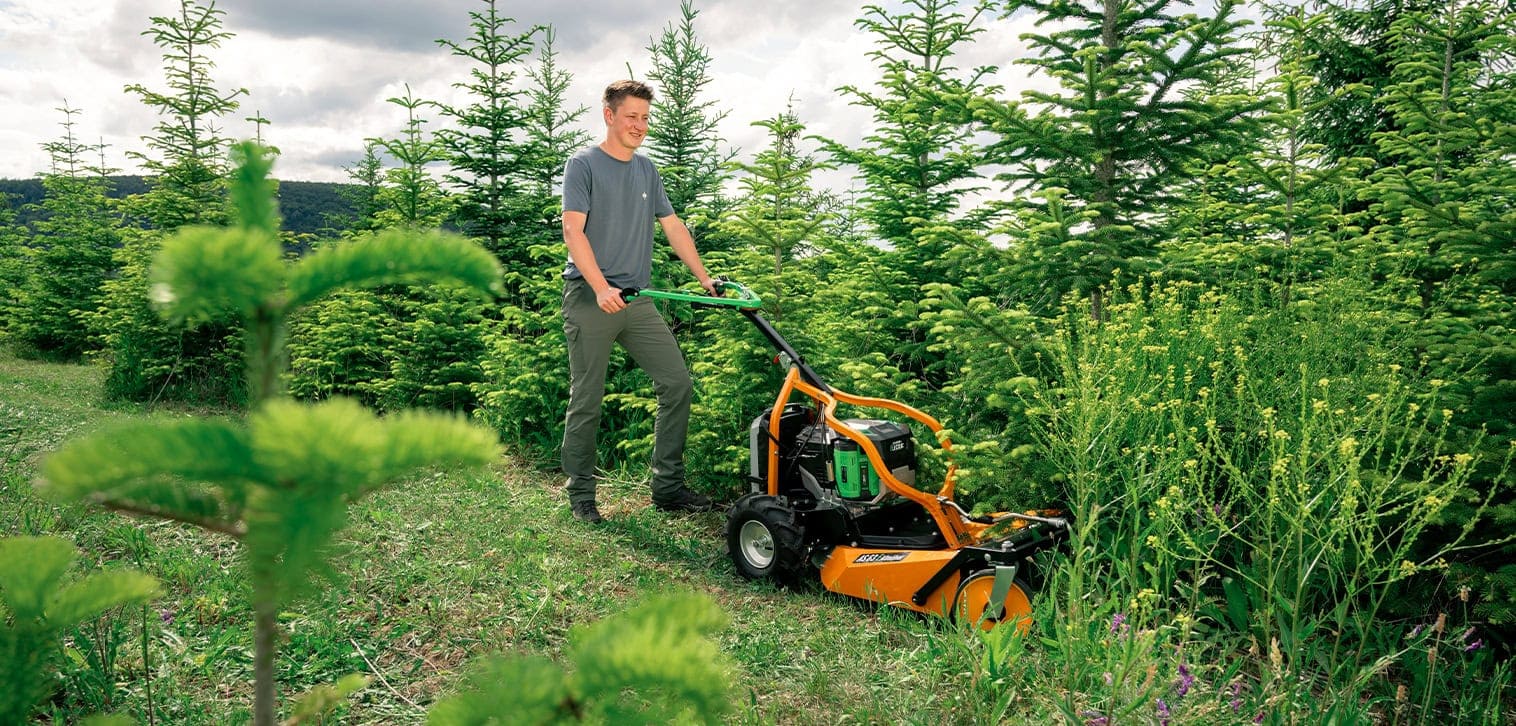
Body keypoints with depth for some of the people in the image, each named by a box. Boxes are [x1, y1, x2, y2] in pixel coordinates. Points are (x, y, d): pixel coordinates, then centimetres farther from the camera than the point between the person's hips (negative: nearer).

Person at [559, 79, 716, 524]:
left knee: (677, 383, -1)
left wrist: (705, 279, 13)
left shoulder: (647, 171, 17)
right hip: (589, 299, -6)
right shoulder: (583, 165, -2)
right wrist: (601, 288, -23)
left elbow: (673, 228, 20)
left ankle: (668, 487, 8)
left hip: (637, 300, 6)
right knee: (586, 402, -1)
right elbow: (573, 230, -11)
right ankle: (581, 496, 12)